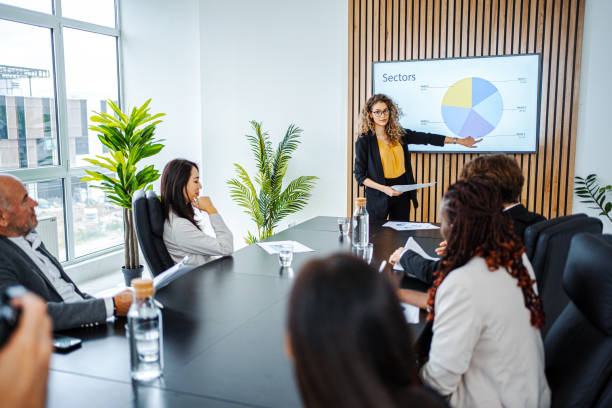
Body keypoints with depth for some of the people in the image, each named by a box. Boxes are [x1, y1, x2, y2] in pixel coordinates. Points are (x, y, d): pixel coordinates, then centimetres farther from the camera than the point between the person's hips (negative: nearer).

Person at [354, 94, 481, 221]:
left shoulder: (399, 134, 4)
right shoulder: (364, 141, -9)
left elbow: (427, 138, 11)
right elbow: (360, 175, -8)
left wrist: (459, 141, 12)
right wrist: (384, 189, -19)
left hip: (402, 195, 4)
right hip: (379, 197, -4)